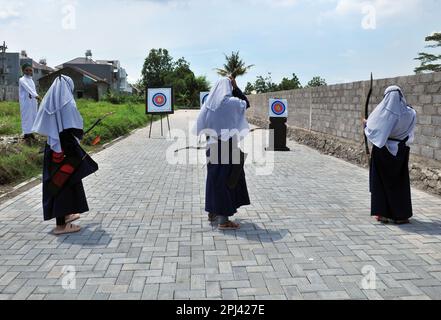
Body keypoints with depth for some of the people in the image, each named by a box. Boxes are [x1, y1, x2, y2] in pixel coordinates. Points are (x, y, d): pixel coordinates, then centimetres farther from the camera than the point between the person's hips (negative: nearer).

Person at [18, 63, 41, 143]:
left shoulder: (31, 80, 17)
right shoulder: (22, 80, -10)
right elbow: (28, 88, -27)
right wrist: (36, 95, -41)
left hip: (33, 102, 8)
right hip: (26, 102, -8)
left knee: (33, 117, 10)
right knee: (26, 117, -6)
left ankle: (30, 132, 20)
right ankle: (26, 134, -2)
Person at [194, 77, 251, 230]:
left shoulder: (209, 103, 4)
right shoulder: (232, 102, -10)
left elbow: (200, 126, 5)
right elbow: (246, 103, 11)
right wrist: (236, 88, 10)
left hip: (213, 146, 6)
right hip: (228, 146, -6)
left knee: (214, 178, 17)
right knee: (226, 180, -1)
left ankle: (212, 212, 29)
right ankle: (223, 220, 0)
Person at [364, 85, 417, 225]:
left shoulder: (381, 111, -12)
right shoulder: (409, 113, -7)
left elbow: (370, 129, -6)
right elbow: (409, 132, 7)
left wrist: (366, 123, 15)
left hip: (382, 150, -1)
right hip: (400, 151, 1)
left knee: (382, 181, 10)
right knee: (399, 182, 11)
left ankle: (382, 213, 13)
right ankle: (400, 215, 16)